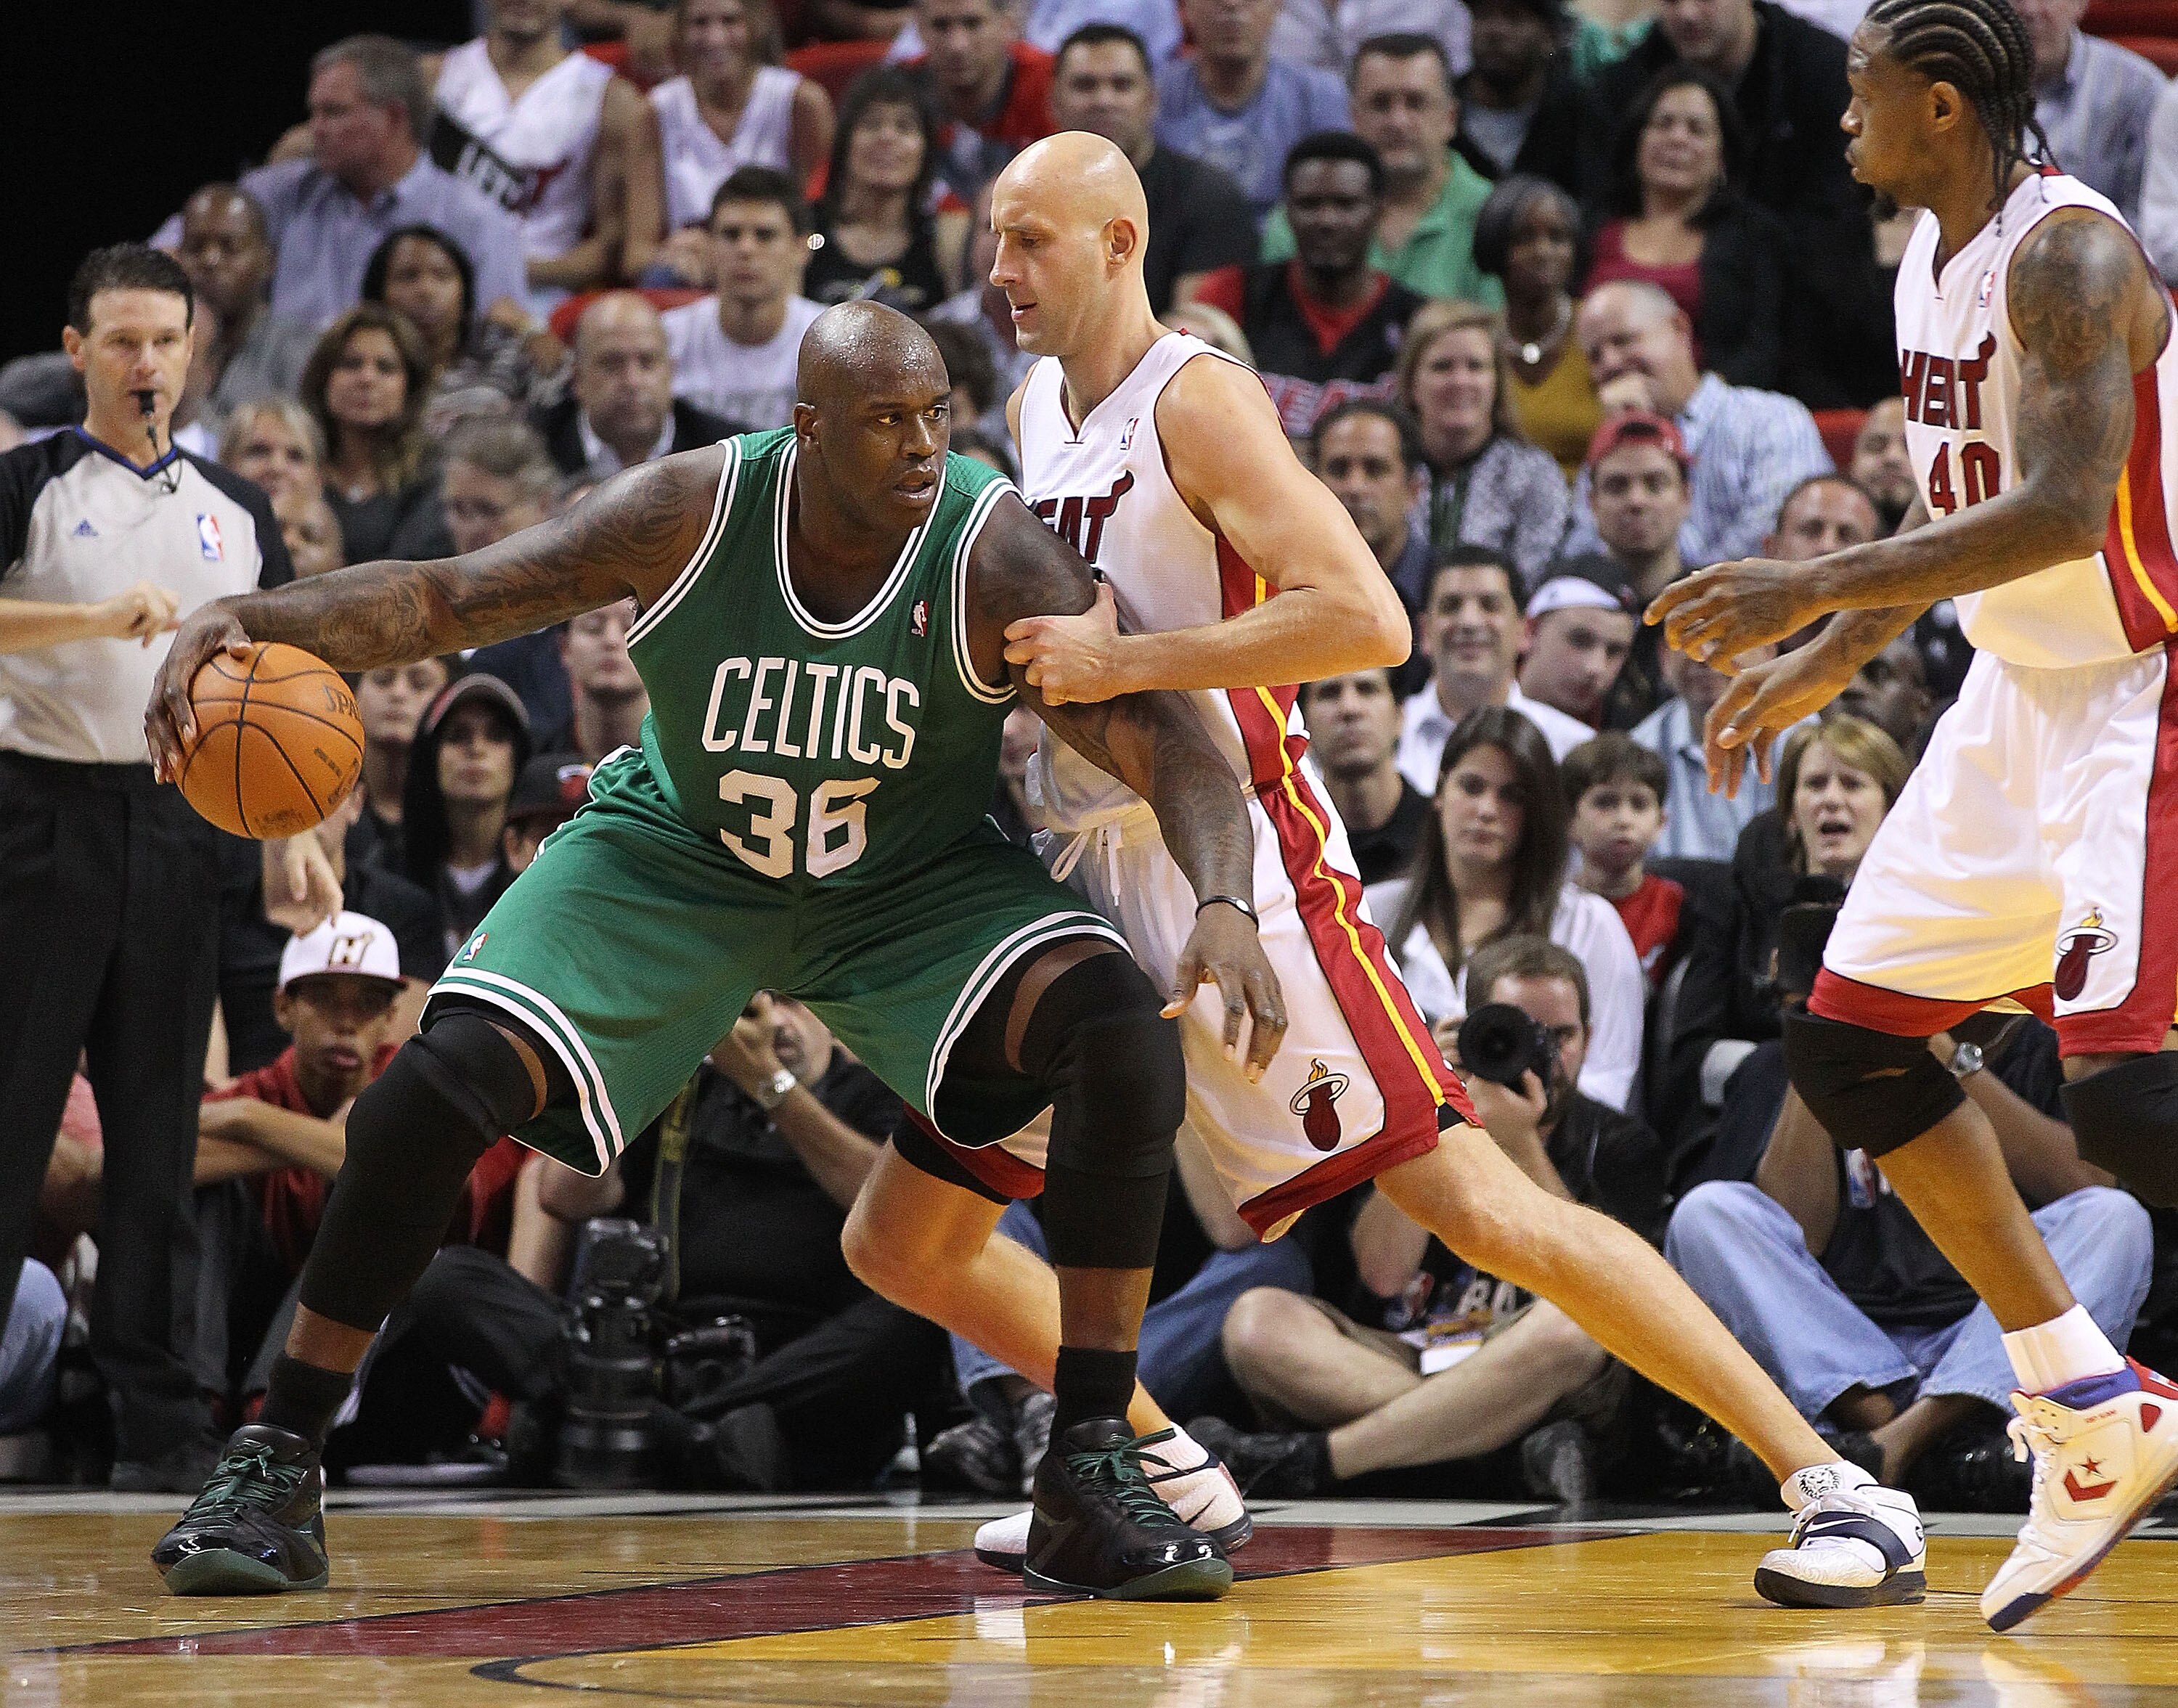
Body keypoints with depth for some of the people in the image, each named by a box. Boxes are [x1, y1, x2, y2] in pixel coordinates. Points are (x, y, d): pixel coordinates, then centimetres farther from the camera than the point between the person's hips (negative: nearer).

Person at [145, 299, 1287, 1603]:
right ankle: (274, 1472, -3)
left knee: (1127, 1036, -27)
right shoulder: (692, 512, -24)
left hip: (914, 882, 0)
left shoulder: (996, 559, -26)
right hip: (674, 860, 0)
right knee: (443, 1086, -19)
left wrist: (1228, 905, -51)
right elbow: (454, 595, -20)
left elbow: (1172, 749, -31)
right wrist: (254, 620, -37)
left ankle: (1094, 1475, -17)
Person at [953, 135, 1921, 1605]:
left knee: (1481, 1206, -16)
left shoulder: (1198, 400, -11)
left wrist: (1121, 662, -23)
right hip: (1081, 878, 9)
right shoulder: (1031, 410, 14)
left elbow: (1365, 620, -23)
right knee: (906, 1241, 8)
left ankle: (1833, 1485, -12)